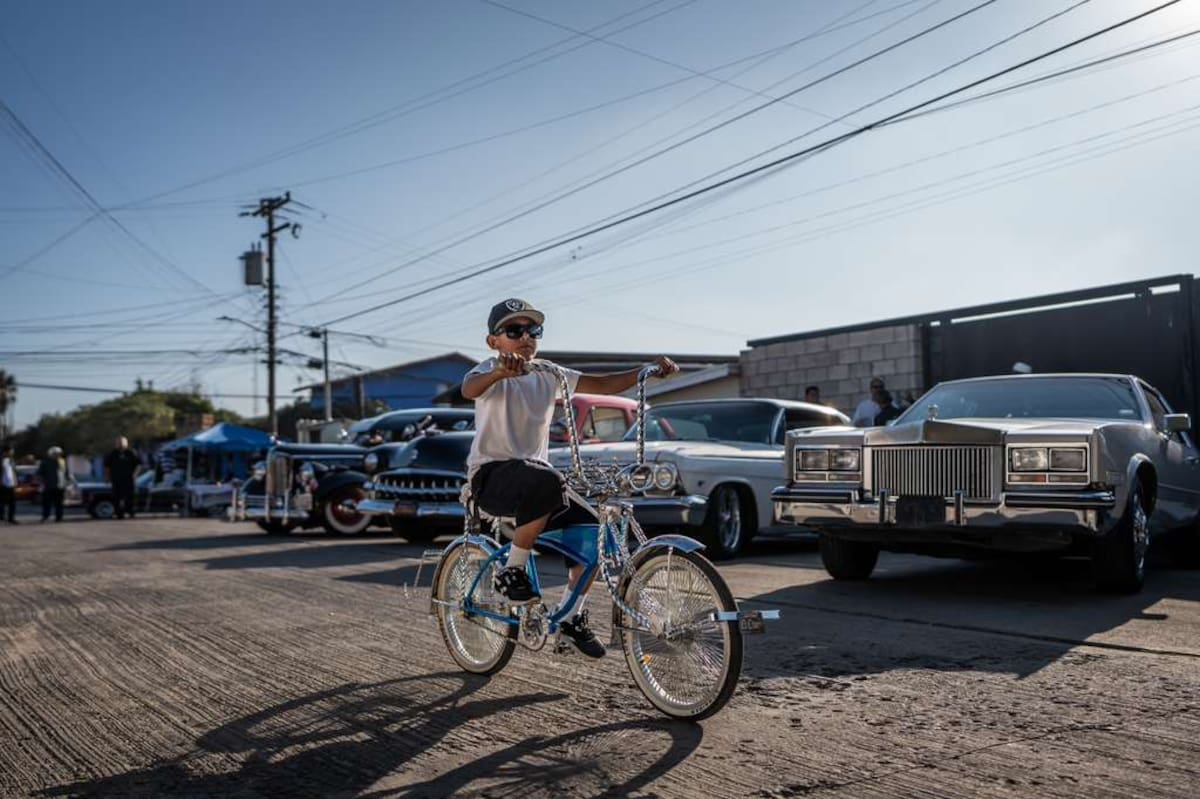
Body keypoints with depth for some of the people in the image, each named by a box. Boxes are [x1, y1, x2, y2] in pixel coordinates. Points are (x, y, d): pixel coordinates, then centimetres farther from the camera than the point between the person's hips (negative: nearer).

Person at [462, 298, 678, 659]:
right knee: (547, 483, -37)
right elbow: (469, 388, -31)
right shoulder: (491, 371, -6)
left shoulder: (548, 376, 11)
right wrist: (500, 372, -53)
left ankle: (571, 614, 5)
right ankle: (512, 571, -16)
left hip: (534, 470, 7)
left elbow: (603, 384, 5)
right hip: (491, 473, -6)